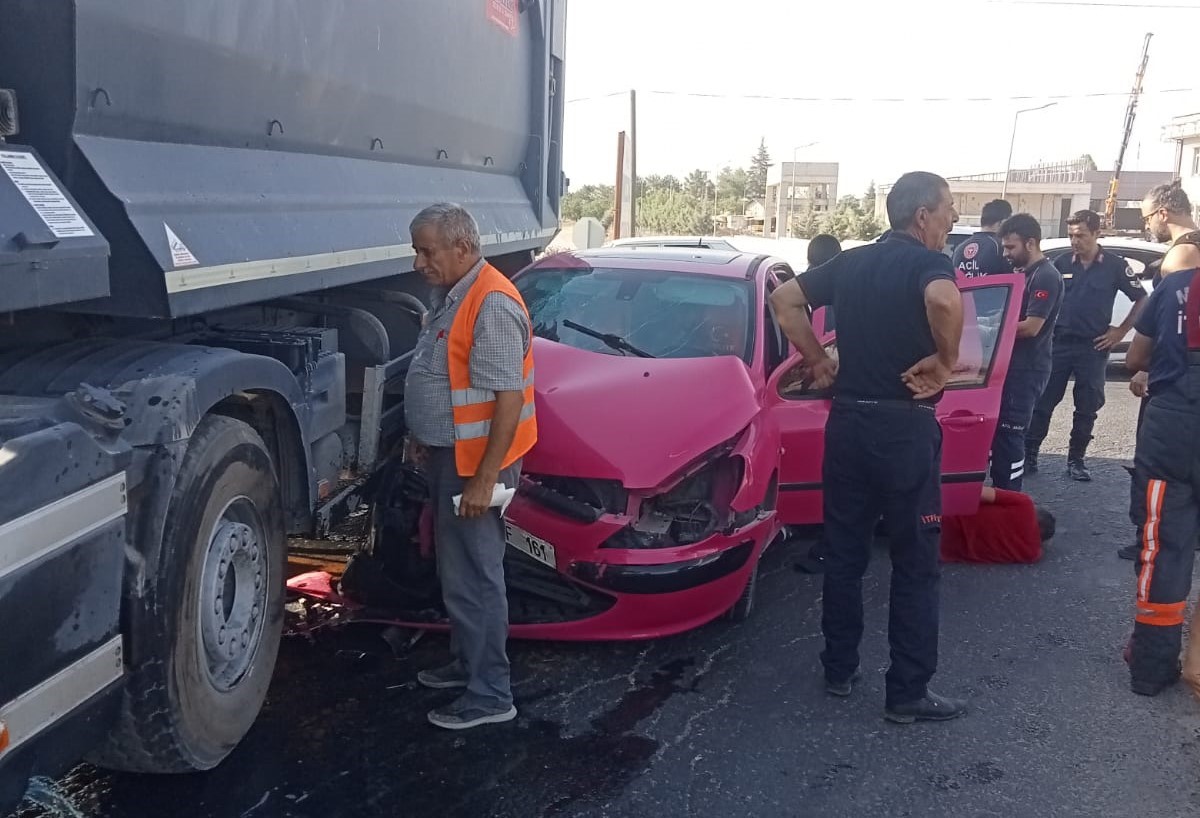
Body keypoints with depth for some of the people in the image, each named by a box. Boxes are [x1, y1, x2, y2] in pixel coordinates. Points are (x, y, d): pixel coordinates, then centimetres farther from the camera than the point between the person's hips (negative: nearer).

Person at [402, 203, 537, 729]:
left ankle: (490, 695, 8)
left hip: (475, 462, -10)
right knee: (457, 571, 20)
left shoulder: (491, 305, -22)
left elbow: (509, 397, -25)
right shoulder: (452, 296, 10)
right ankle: (467, 663, 35)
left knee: (473, 578, -3)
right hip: (449, 455, 10)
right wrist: (424, 439, 21)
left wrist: (484, 479, -26)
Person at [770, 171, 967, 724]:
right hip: (904, 427, -6)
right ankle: (908, 692, 10)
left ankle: (839, 669, 26)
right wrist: (944, 360, -18)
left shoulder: (851, 262, 10)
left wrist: (818, 360, 12)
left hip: (847, 421, 6)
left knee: (844, 552, 15)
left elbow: (785, 299, 12)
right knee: (915, 564, 4)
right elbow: (943, 301, -33)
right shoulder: (930, 263, -10)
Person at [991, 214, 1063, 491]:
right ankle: (999, 491, 22)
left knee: (1010, 433, -6)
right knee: (996, 430, 13)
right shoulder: (1024, 273, 15)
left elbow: (1031, 327, -21)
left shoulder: (1046, 277, -15)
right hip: (1011, 364, 9)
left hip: (1027, 369, -9)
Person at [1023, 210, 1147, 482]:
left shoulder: (1115, 265, -3)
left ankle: (1076, 460, 16)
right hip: (1058, 342, 1)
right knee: (1042, 402, 1)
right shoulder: (1062, 263, 2)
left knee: (1087, 408, 6)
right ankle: (1029, 454, 7)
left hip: (1093, 347, -1)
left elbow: (1142, 299, 4)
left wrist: (1120, 331, 0)